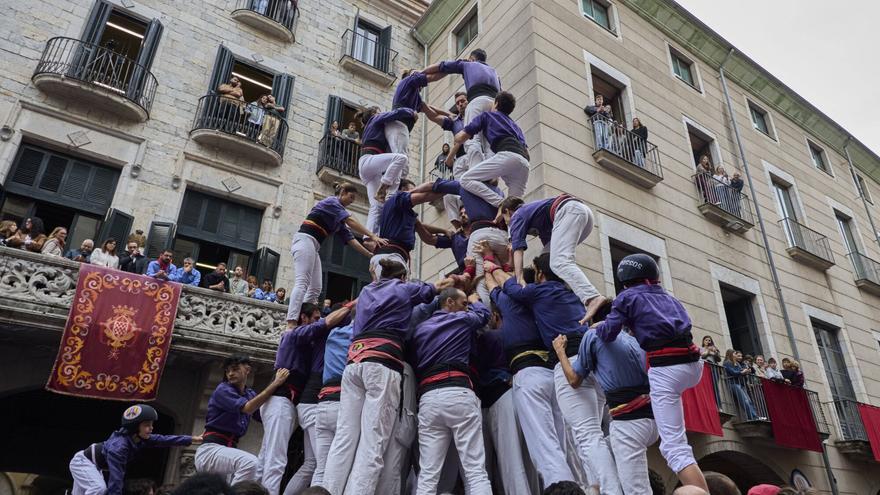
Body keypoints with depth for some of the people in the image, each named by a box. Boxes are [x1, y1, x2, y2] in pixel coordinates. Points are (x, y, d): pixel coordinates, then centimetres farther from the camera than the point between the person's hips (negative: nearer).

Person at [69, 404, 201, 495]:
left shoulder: (139, 439, -18)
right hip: (82, 461, -9)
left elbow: (163, 440, -12)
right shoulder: (118, 447, -41)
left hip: (94, 464, 9)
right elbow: (116, 480, -43)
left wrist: (193, 439, -14)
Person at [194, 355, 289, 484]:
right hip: (210, 450, -8)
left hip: (228, 450, 8)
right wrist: (276, 383, -22)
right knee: (250, 462, -33)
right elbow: (247, 408, -22)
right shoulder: (223, 390, -8)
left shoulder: (251, 394, 13)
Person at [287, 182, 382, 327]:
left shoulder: (338, 219, 25)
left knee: (315, 288, -1)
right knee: (302, 283, -22)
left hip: (313, 246, 10)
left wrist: (370, 254, 10)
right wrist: (373, 236, -20)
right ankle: (290, 324, -32)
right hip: (305, 240, -10)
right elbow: (350, 221, -14)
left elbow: (349, 238, 19)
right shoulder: (331, 201, -1)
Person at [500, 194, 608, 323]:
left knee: (559, 262, -22)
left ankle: (592, 298, -44)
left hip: (569, 210, -9)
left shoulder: (517, 215, 14)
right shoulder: (530, 209, 37)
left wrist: (519, 279, -8)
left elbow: (518, 250, 0)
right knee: (547, 256, 17)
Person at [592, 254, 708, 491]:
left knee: (674, 448, -4)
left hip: (665, 369, -7)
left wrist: (595, 328, 18)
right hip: (694, 366, 7)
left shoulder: (628, 297, 6)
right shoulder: (669, 298, 25)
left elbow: (608, 333, -3)